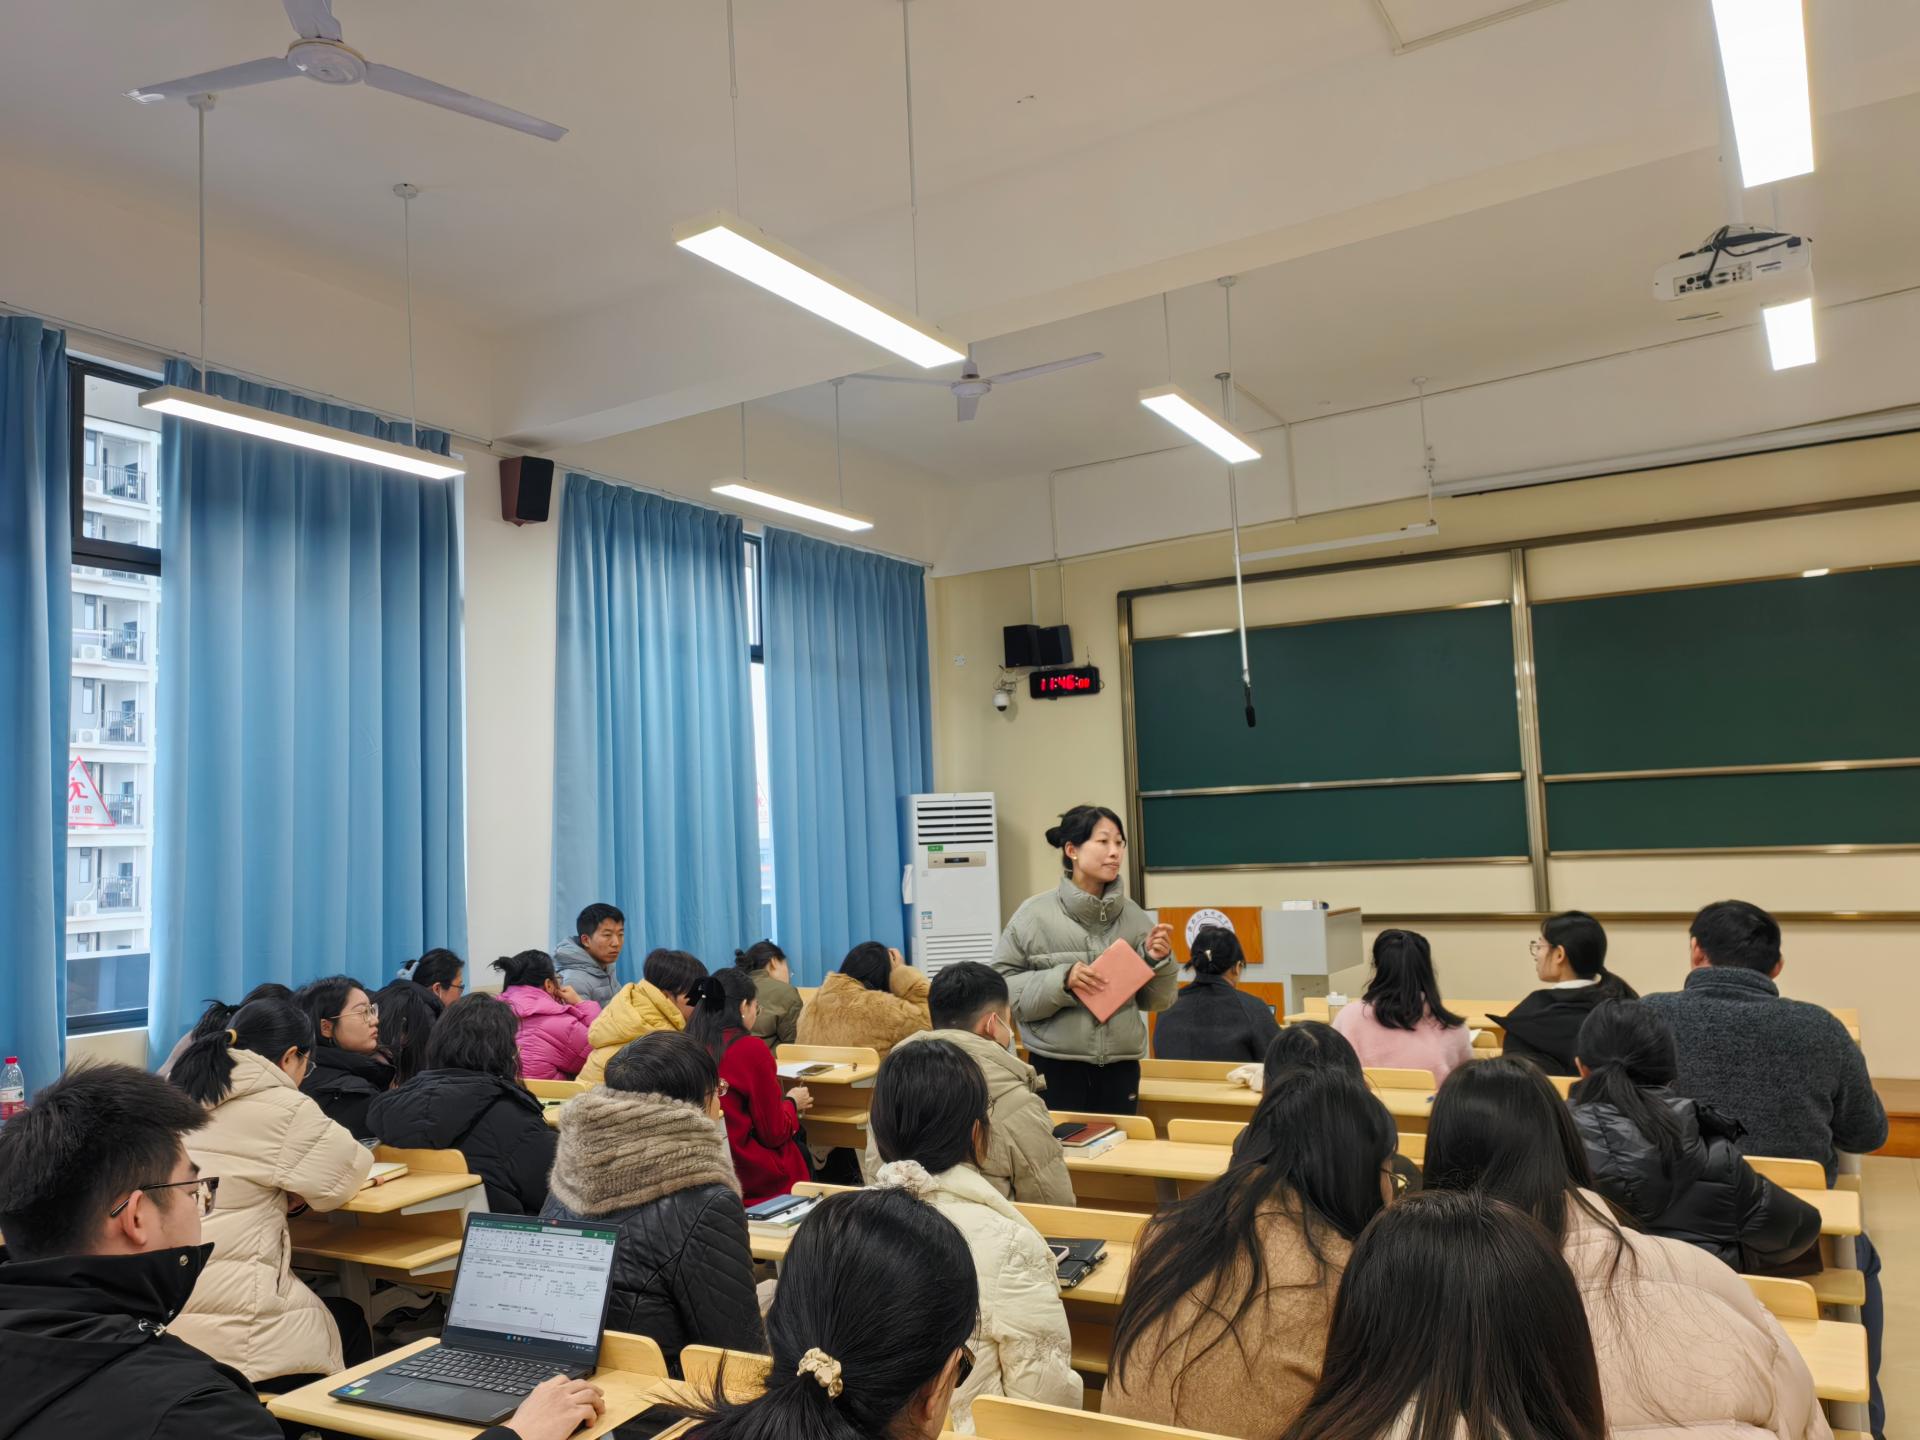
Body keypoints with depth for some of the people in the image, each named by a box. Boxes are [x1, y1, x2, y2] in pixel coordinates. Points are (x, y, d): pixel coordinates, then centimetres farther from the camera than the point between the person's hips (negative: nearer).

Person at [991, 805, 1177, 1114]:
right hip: (1057, 1067, -3)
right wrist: (1060, 981, -19)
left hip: (1120, 1068, 3)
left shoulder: (1133, 916, 2)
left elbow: (1155, 1000, 10)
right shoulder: (1036, 914, -7)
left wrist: (1158, 961, -8)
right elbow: (1002, 986, -7)